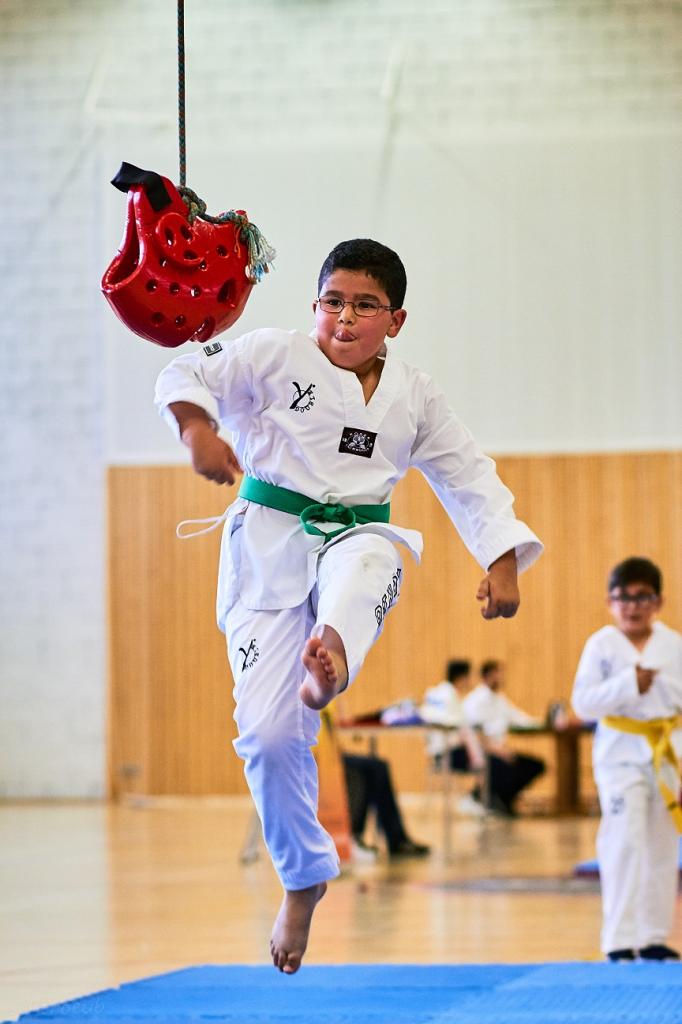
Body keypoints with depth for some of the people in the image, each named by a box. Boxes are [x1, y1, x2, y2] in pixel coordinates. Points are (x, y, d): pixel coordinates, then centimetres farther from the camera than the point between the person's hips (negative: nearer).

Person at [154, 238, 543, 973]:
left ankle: (331, 659, -77)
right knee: (268, 732, -7)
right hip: (268, 546, -1)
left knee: (359, 578, -41)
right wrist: (197, 427, -26)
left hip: (358, 536, 1)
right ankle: (303, 878, 13)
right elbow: (187, 377, -5)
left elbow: (469, 479, 16)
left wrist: (502, 563, 8)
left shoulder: (414, 397, 10)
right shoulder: (274, 357, 0)